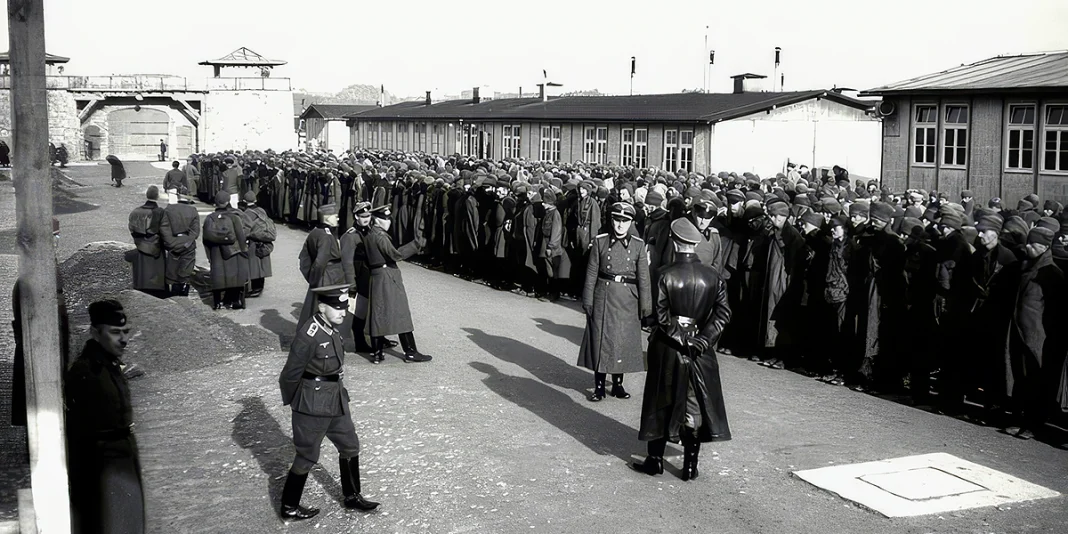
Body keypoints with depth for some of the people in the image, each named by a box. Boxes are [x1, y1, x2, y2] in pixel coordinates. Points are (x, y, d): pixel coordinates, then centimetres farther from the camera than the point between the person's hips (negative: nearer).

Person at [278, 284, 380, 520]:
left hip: (336, 398, 8)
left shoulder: (332, 329, 1)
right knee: (307, 457, 7)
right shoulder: (308, 335, -25)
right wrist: (291, 402, -3)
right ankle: (289, 507, 25)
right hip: (313, 403, -8)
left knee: (350, 445, 19)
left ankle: (352, 496, 37)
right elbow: (290, 374, -17)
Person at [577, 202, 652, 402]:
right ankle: (599, 387, 12)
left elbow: (643, 277, 0)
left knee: (623, 341, 6)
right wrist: (588, 301, -3)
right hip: (603, 298, 0)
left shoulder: (638, 245, 0)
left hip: (628, 301, 0)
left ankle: (618, 384, 21)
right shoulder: (600, 241, 0)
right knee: (601, 340, 3)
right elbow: (591, 273, 1)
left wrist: (645, 306, -3)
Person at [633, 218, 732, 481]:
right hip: (700, 351, 3)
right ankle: (690, 466, 14)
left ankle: (655, 460, 18)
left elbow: (661, 315, -17)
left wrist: (680, 337, -7)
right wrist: (700, 339, -8)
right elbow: (723, 313, -7)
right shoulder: (712, 276, -2)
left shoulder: (666, 275, -12)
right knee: (695, 405, 10)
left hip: (668, 350, -2)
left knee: (662, 404, 11)